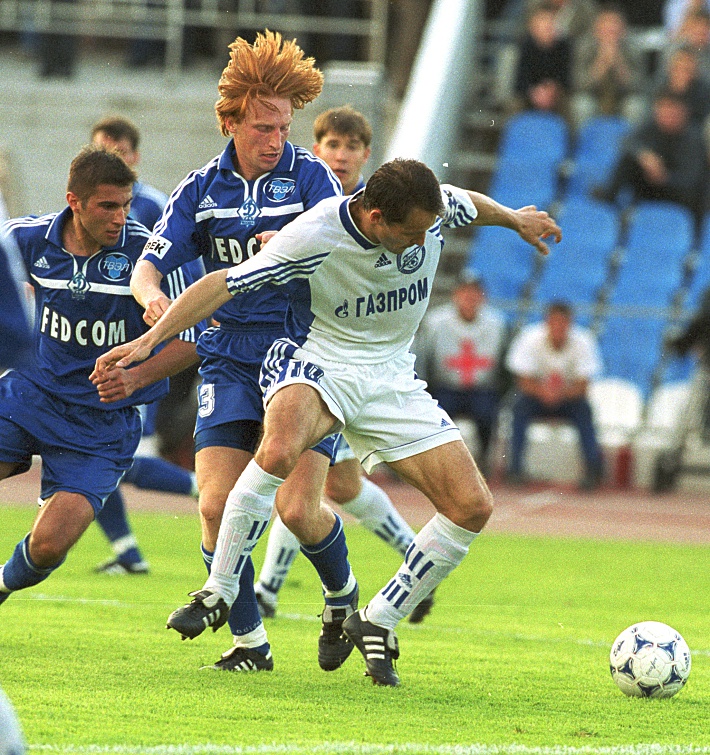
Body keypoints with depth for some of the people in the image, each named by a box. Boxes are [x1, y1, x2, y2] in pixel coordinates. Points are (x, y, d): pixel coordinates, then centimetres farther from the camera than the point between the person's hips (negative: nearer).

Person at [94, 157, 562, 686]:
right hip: (317, 363, -5)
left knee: (473, 507, -8)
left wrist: (514, 219, 34)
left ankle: (377, 623, 7)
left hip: (390, 378, 5)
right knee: (279, 450, -40)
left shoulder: (434, 209, -13)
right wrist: (151, 340, -27)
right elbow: (224, 284, -22)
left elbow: (470, 204, 14)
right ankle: (218, 593, -23)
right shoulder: (314, 236, -27)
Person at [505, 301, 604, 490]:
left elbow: (582, 387, -19)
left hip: (568, 396, 0)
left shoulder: (582, 342, -15)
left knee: (583, 409, -30)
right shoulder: (531, 338, -16)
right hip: (536, 394, 0)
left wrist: (562, 392, -40)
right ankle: (515, 469, -29)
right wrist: (543, 391, -41)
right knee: (521, 405, -31)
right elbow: (524, 383, -19)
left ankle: (593, 469, -29)